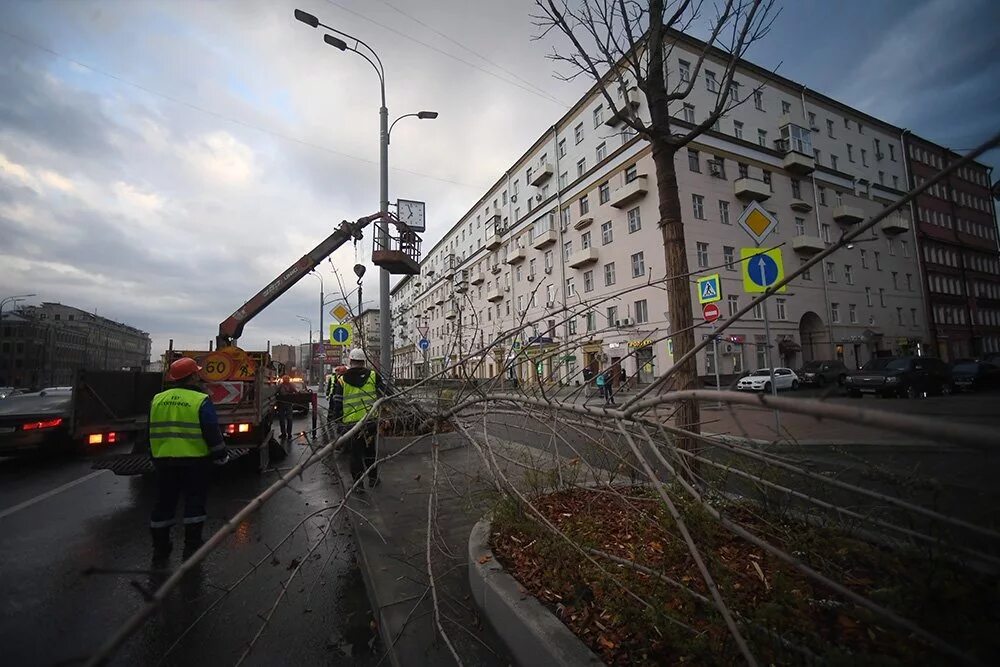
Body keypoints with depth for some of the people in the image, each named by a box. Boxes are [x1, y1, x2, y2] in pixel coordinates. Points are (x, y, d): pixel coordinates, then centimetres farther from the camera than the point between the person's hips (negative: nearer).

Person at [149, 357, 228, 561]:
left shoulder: (157, 399, 6)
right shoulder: (201, 400, -13)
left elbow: (153, 432, 14)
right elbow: (212, 433, -14)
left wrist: (155, 457, 26)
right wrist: (221, 456, -2)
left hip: (163, 459, 5)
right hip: (195, 460, -5)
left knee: (164, 502, 15)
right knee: (195, 501, 5)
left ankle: (160, 546, 23)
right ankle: (191, 546, 10)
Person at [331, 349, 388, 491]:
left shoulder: (342, 379, -1)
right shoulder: (373, 375, -2)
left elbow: (337, 402, 3)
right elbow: (382, 394, 4)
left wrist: (337, 418, 16)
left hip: (351, 422, -1)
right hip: (371, 419, 1)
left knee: (355, 452, 10)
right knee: (370, 449, 16)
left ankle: (358, 482, 15)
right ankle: (373, 478, 25)